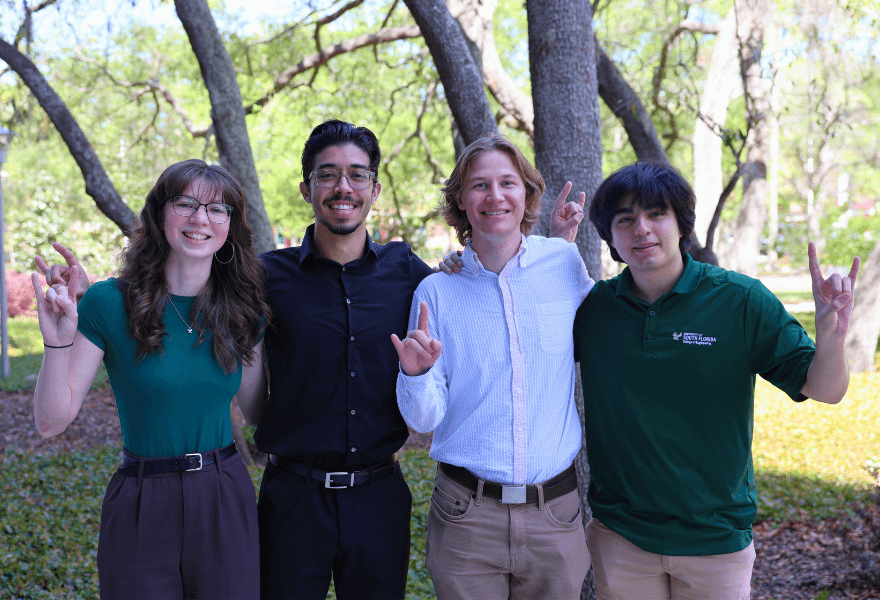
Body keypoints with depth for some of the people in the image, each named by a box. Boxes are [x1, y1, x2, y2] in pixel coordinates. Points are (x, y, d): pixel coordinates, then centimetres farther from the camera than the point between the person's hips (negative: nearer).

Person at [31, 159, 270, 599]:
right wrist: (57, 343, -23)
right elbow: (51, 422, -9)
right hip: (140, 510, -3)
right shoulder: (110, 303, -9)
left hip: (225, 502, 3)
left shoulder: (242, 311, 1)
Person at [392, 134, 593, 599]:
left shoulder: (565, 261, 0)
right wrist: (415, 375, -20)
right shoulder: (436, 291, -2)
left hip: (555, 513, 1)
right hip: (466, 516, -1)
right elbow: (424, 419, 0)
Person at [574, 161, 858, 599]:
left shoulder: (740, 300, -10)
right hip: (619, 535, 1)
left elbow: (825, 390, -9)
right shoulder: (591, 307, -4)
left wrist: (831, 333, -32)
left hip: (716, 537, -1)